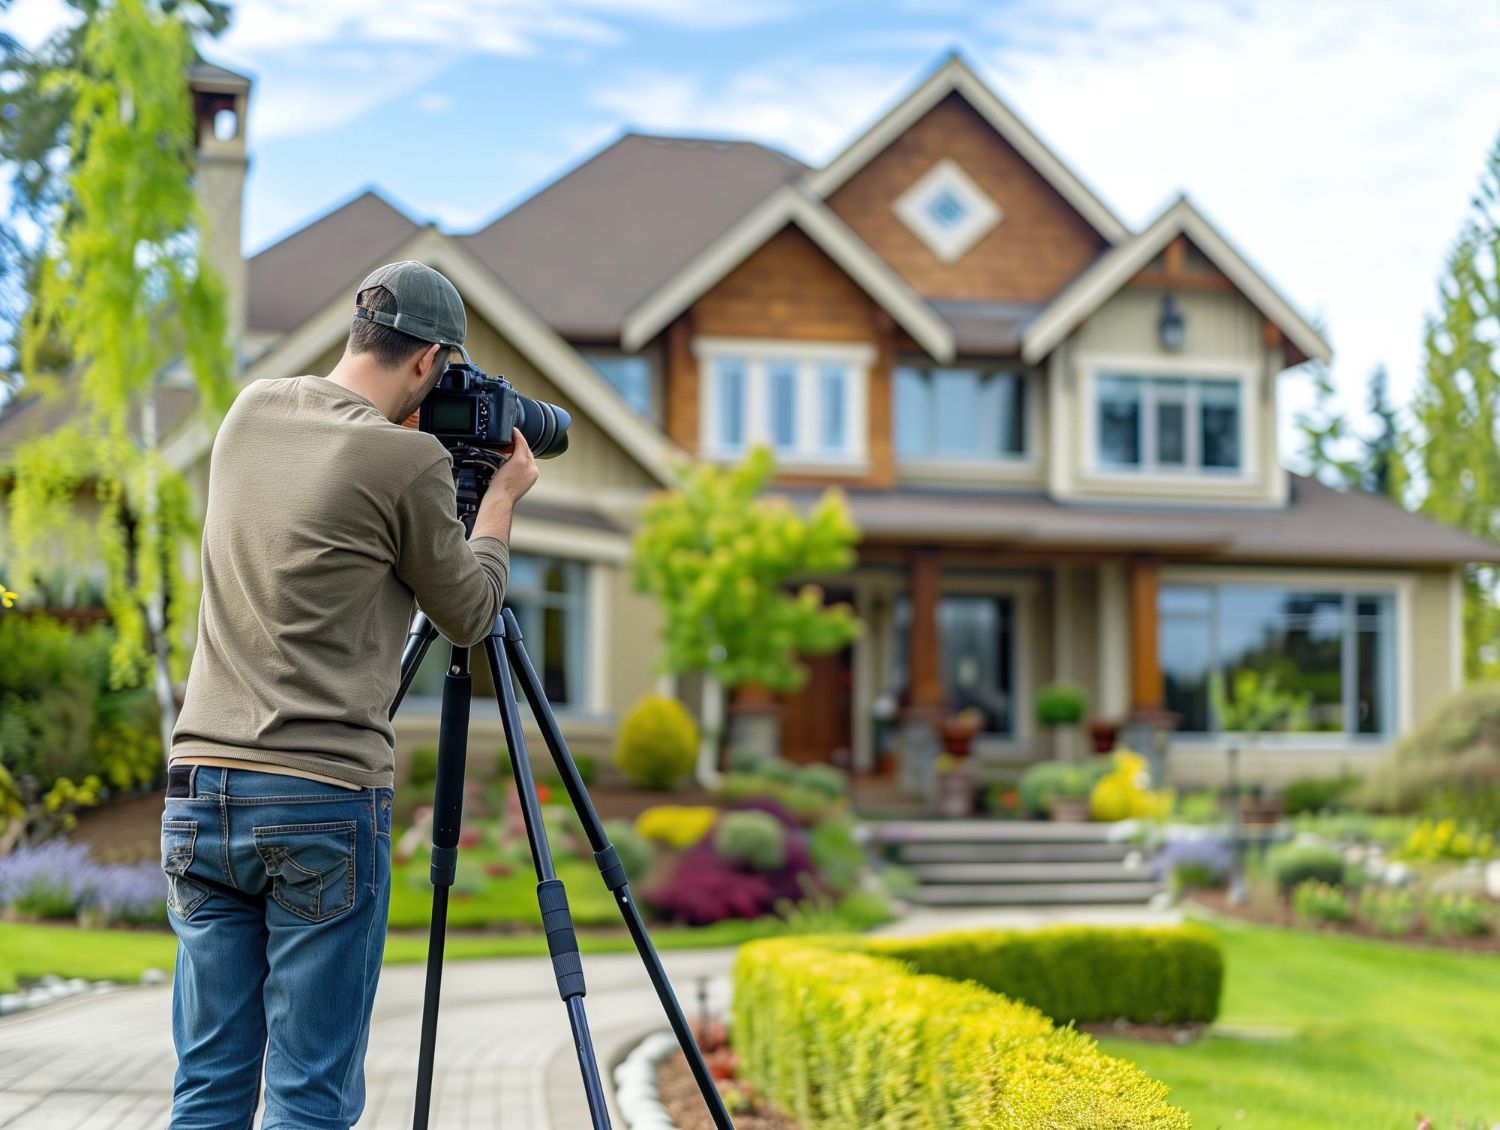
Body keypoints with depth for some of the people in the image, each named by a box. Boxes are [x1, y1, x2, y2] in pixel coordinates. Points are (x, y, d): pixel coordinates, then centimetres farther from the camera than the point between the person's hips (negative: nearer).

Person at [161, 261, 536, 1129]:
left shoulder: (249, 414, 9)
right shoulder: (407, 459, -9)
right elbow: (468, 615, 5)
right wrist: (505, 494, 19)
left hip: (200, 788, 6)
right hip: (325, 798, -6)